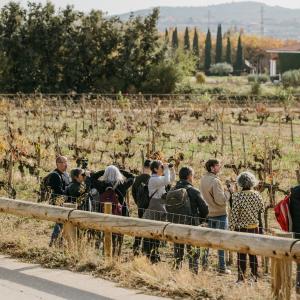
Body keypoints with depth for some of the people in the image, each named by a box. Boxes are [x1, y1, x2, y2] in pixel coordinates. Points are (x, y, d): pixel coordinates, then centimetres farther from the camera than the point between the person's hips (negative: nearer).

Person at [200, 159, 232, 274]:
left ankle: (204, 262, 19)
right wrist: (229, 192, -8)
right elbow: (221, 200, -23)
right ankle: (222, 267, 6)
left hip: (208, 213, 7)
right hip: (220, 214, -7)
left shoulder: (203, 179, 5)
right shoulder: (215, 181, -21)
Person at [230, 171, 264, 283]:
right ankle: (254, 276, 20)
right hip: (254, 228, 4)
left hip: (241, 228, -4)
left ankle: (241, 276, 6)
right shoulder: (257, 195, -4)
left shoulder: (237, 196, -16)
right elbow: (261, 210, 7)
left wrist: (232, 229, -6)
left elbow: (234, 214, -14)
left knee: (241, 253, 4)